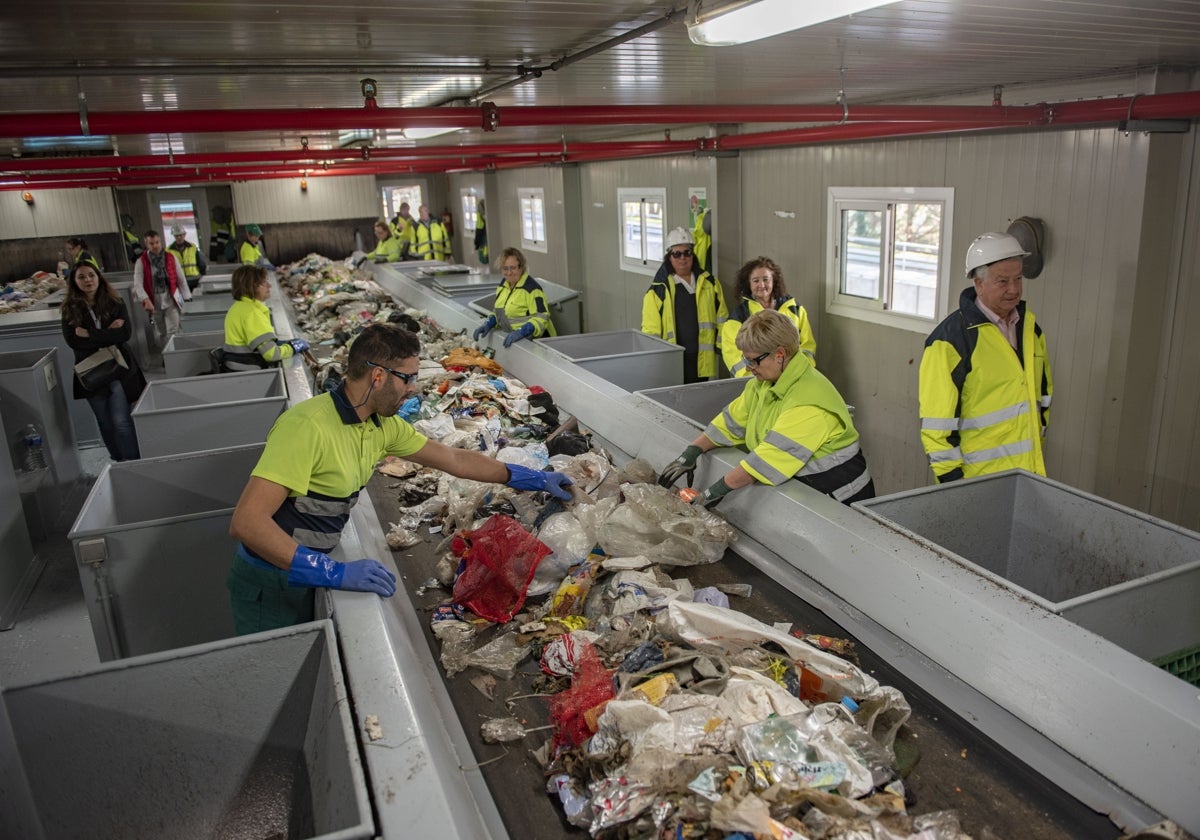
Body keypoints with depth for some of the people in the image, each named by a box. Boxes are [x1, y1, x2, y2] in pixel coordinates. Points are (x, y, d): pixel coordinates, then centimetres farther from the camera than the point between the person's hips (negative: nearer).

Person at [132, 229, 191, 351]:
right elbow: (138, 283, -13)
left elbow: (181, 279, 3)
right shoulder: (141, 262, -5)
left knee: (173, 332, -10)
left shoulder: (171, 257, -2)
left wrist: (187, 297, 3)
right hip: (154, 301, 1)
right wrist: (146, 300, -28)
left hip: (171, 299, -1)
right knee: (160, 333, 16)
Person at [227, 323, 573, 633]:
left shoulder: (382, 425, -3)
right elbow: (246, 522, -33)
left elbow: (455, 459, 8)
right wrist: (334, 573, -38)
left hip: (308, 577, 7)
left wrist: (537, 479, 11)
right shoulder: (308, 426, -29)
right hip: (270, 588, -7)